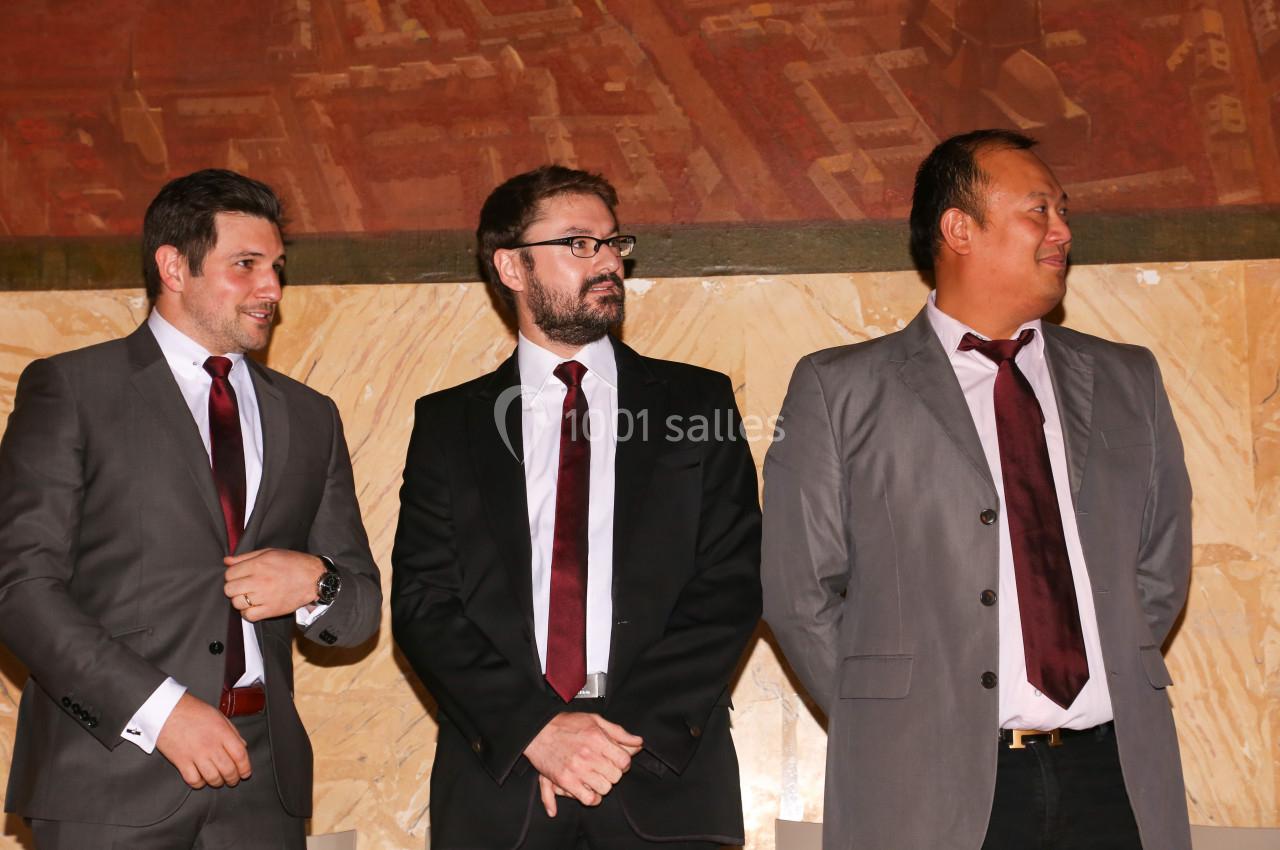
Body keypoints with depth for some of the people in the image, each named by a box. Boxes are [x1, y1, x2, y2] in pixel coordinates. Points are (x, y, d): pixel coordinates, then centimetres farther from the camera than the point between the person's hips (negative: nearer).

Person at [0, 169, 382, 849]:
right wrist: (160, 709, -16)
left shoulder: (308, 417, 16)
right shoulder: (69, 389, 2)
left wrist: (315, 584, -6)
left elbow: (360, 609, 17)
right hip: (111, 771, -3)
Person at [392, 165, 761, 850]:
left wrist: (631, 732, -12)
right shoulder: (449, 422, 8)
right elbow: (421, 602, 0)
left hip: (664, 785, 0)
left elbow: (731, 586, -1)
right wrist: (534, 728, -14)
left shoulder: (697, 402, 7)